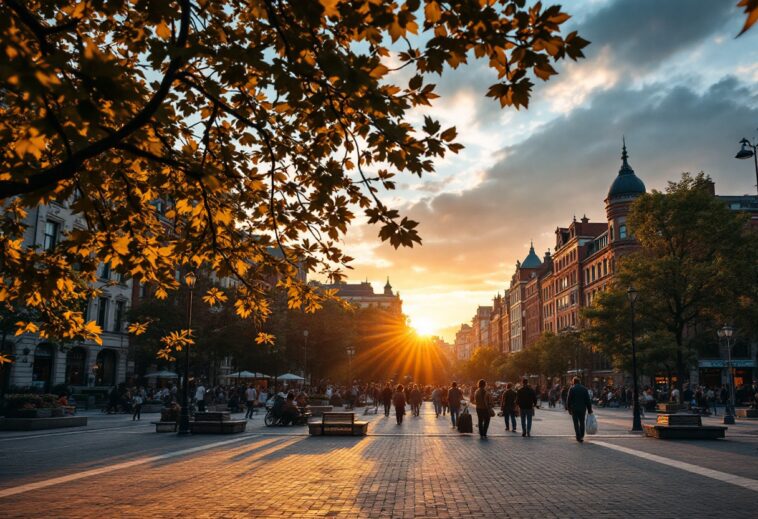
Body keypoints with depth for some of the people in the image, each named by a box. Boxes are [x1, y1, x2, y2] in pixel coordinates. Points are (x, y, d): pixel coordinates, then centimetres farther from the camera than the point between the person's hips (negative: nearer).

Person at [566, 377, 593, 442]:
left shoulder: (572, 389, -4)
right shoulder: (584, 389, 3)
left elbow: (568, 400, -5)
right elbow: (588, 400, 3)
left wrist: (568, 408, 4)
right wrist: (589, 409, 7)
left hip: (574, 409, -2)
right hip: (583, 409, 2)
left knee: (576, 423, 4)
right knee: (582, 423, 16)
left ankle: (579, 437, -2)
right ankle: (581, 436, 19)